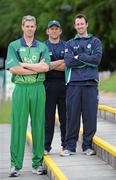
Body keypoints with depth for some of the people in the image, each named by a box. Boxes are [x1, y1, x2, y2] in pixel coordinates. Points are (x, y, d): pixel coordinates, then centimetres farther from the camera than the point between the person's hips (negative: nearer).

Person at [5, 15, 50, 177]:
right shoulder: (14, 46, 7)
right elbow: (13, 68, -8)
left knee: (38, 125, 3)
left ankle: (38, 163, 9)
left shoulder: (42, 47, 12)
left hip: (38, 89, 2)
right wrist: (37, 67, -6)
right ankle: (15, 164, -1)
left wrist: (24, 65, -7)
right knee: (18, 126, -4)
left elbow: (46, 67, -4)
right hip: (21, 89, -2)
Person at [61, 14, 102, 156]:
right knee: (72, 116, -1)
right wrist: (88, 60, -5)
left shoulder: (95, 42, 13)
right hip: (73, 83, 0)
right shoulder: (70, 44, 14)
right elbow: (68, 62, -3)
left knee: (90, 116, -1)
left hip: (90, 83, 0)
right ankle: (70, 146, 5)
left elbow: (97, 59, -5)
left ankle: (88, 146, 9)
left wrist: (78, 56, -3)